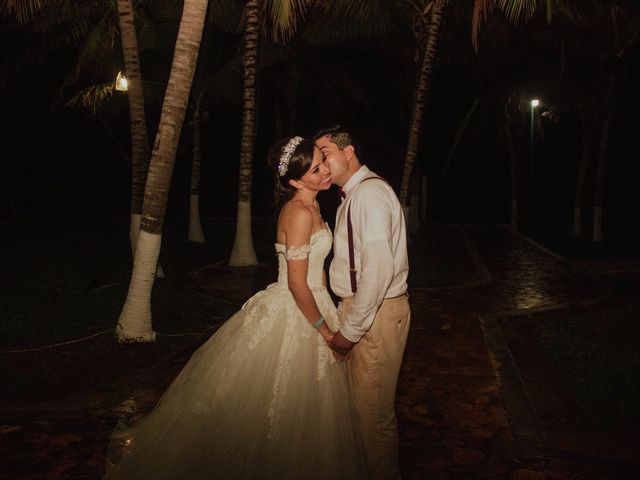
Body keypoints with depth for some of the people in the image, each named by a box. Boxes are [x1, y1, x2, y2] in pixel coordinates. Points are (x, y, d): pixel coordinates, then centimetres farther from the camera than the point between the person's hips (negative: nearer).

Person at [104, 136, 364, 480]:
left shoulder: (310, 207, 7)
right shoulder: (299, 212, -22)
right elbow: (297, 285, -23)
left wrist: (328, 314, 14)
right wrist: (325, 329, -13)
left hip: (310, 305, 9)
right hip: (292, 318, -9)